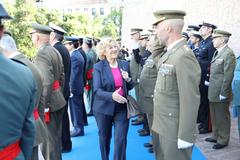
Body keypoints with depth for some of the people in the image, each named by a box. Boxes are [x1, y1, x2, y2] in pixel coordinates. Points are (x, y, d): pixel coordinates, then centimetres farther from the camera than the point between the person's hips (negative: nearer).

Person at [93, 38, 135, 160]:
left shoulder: (125, 64, 1)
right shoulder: (98, 67, -9)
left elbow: (130, 86, 9)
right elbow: (96, 90, -16)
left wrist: (128, 79, -14)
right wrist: (111, 95, -33)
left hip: (122, 108, 2)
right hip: (104, 108, -1)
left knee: (121, 139, 0)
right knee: (104, 138, 17)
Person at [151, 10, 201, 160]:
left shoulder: (183, 56, -22)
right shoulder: (171, 53, 8)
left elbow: (190, 101, -24)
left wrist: (185, 136, -21)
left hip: (176, 130, -9)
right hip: (166, 126, 9)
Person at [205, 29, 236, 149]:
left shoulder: (229, 54, -17)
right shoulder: (217, 52, 12)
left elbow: (228, 76, -20)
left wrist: (223, 94, -19)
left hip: (220, 94, -9)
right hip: (213, 92, 9)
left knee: (222, 117, 6)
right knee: (214, 116, 19)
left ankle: (223, 140, 20)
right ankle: (216, 136, 34)